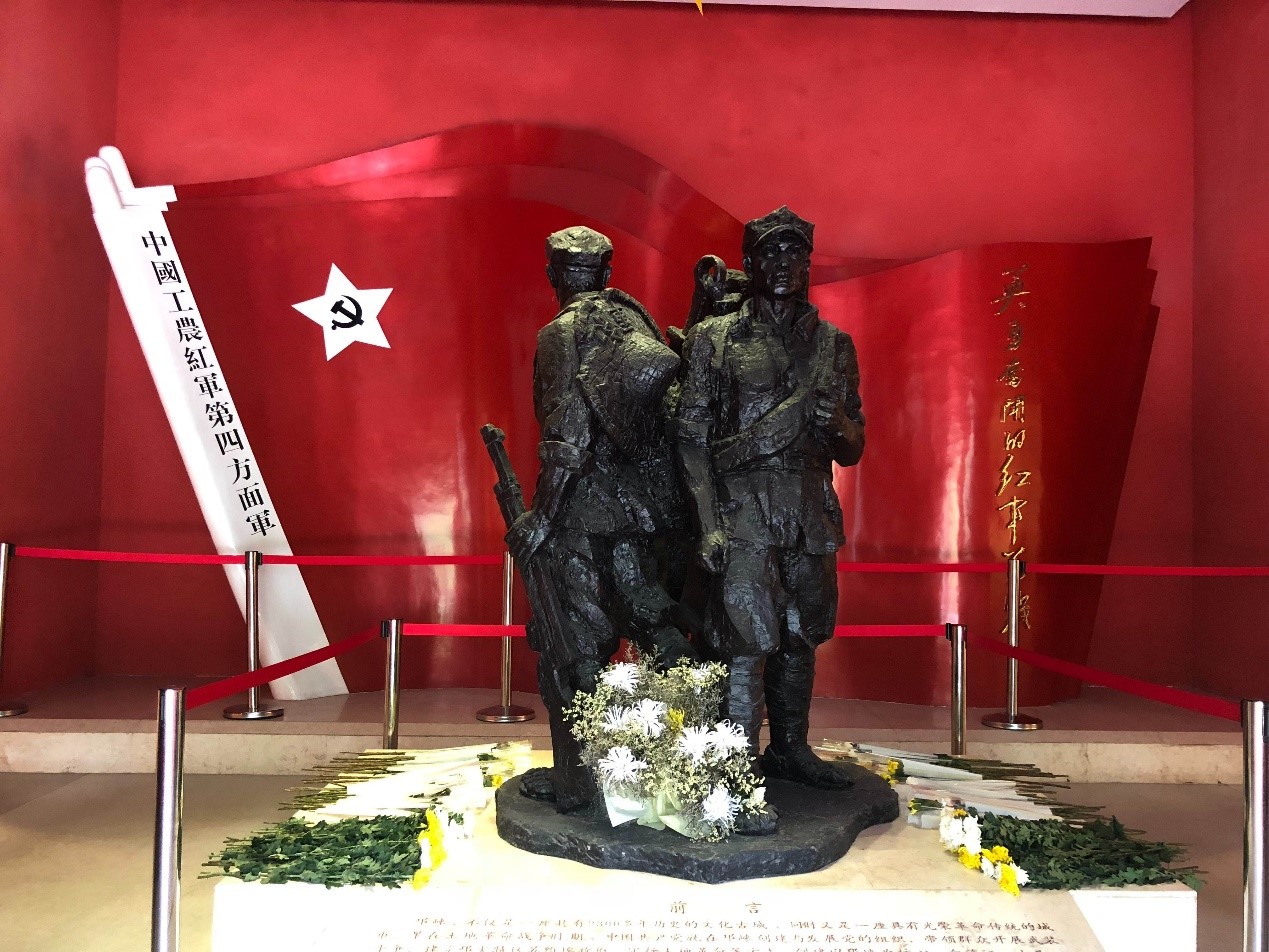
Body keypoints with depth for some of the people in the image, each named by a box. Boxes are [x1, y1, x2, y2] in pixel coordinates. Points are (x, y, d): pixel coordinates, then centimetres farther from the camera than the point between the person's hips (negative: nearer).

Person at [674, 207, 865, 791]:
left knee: (799, 639, 15)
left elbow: (853, 451, 13)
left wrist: (836, 423, -11)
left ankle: (789, 750, 32)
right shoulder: (715, 339, -1)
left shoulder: (833, 344, 11)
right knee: (746, 644, -7)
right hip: (742, 513, -5)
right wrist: (710, 525, -12)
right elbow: (691, 437, -4)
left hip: (811, 513, 5)